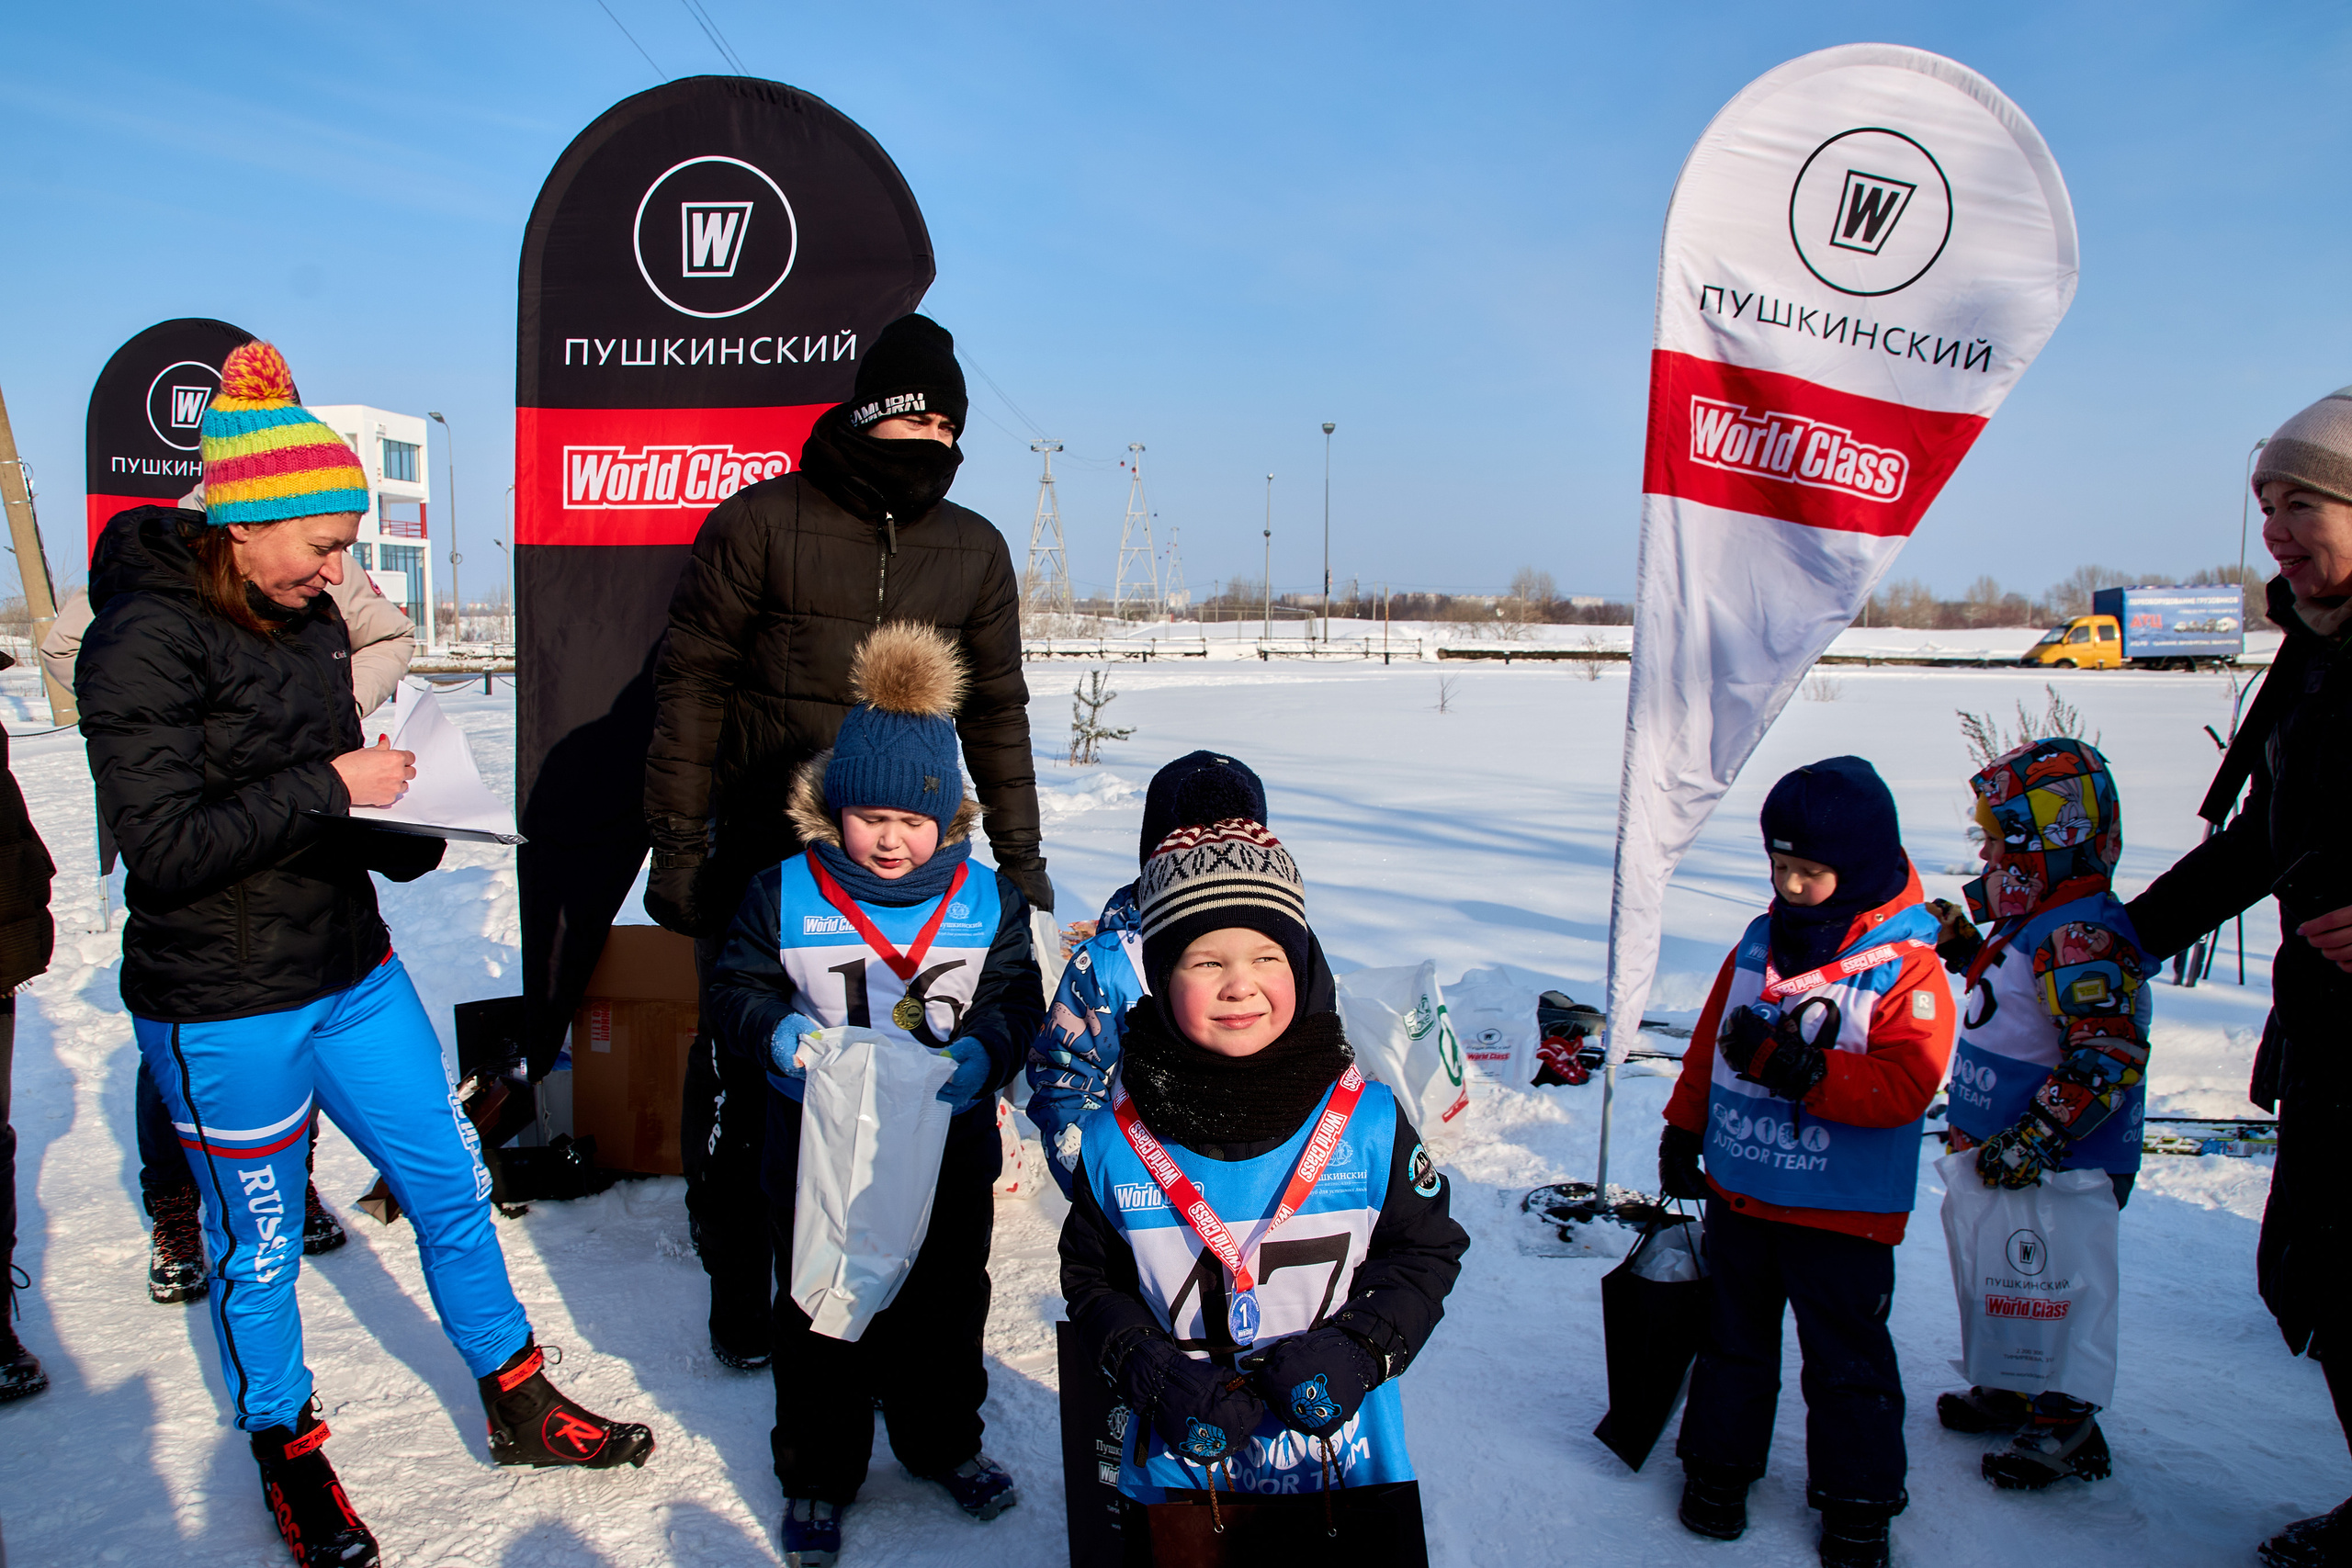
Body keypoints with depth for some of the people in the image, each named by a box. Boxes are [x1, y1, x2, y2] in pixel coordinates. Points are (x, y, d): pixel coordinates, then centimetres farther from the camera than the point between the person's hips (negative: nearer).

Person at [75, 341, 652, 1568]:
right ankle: (288, 1462, 34)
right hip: (225, 1008, -7)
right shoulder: (145, 641, -16)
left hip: (352, 970, 7)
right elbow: (163, 846, -22)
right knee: (259, 1246, 11)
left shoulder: (309, 620, 7)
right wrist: (331, 788, -22)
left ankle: (520, 1408, 31)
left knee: (449, 1183, 13)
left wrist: (403, 832, 1)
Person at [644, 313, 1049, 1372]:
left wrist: (1020, 854, 10)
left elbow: (995, 709, 12)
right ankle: (739, 1279, 26)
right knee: (742, 1067, 6)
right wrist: (676, 839, -6)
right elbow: (692, 681, -3)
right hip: (758, 855, -2)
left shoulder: (974, 551, 7)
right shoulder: (762, 522, -4)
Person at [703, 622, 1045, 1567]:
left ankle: (944, 1442, 42)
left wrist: (983, 1052, -22)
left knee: (945, 1309, 18)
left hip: (948, 1154, 2)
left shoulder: (986, 900, -3)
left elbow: (1016, 999, -2)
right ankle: (816, 1473, 31)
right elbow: (735, 988, -2)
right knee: (819, 1320, 12)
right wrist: (775, 1033, -22)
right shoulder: (783, 894, -6)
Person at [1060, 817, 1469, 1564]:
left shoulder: (1369, 1119, -9)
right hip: (1181, 1468, 1)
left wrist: (1358, 1349, -14)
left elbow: (1429, 1250, 0)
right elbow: (1091, 1277, 3)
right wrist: (1155, 1376, -12)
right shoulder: (1118, 1139, -8)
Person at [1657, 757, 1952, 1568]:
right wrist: (1684, 1130, 15)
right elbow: (1709, 1042, 12)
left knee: (1848, 1362, 10)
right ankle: (1718, 1463, 36)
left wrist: (1801, 1069, -32)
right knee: (1734, 1339, 19)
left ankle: (1858, 1499, 29)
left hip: (1841, 1212, -4)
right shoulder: (1759, 945, 2)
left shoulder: (1907, 969, -15)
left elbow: (1906, 1085, -24)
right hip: (1738, 1192, 5)